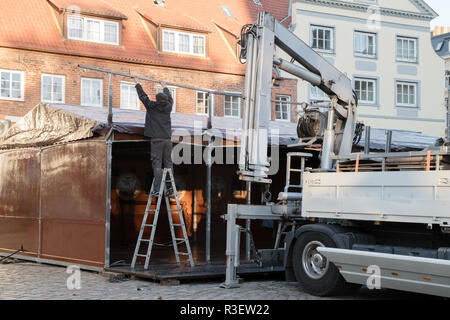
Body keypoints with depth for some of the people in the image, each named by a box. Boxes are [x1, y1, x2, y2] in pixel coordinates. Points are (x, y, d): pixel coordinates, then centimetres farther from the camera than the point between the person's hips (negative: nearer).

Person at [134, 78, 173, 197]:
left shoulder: (152, 106, 0)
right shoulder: (168, 107, 10)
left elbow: (143, 96, 12)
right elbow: (170, 98, 31)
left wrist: (137, 83, 27)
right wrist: (164, 87, 48)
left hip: (156, 140, -3)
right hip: (167, 139, 3)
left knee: (157, 164, -7)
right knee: (168, 163, 7)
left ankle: (157, 190, -11)